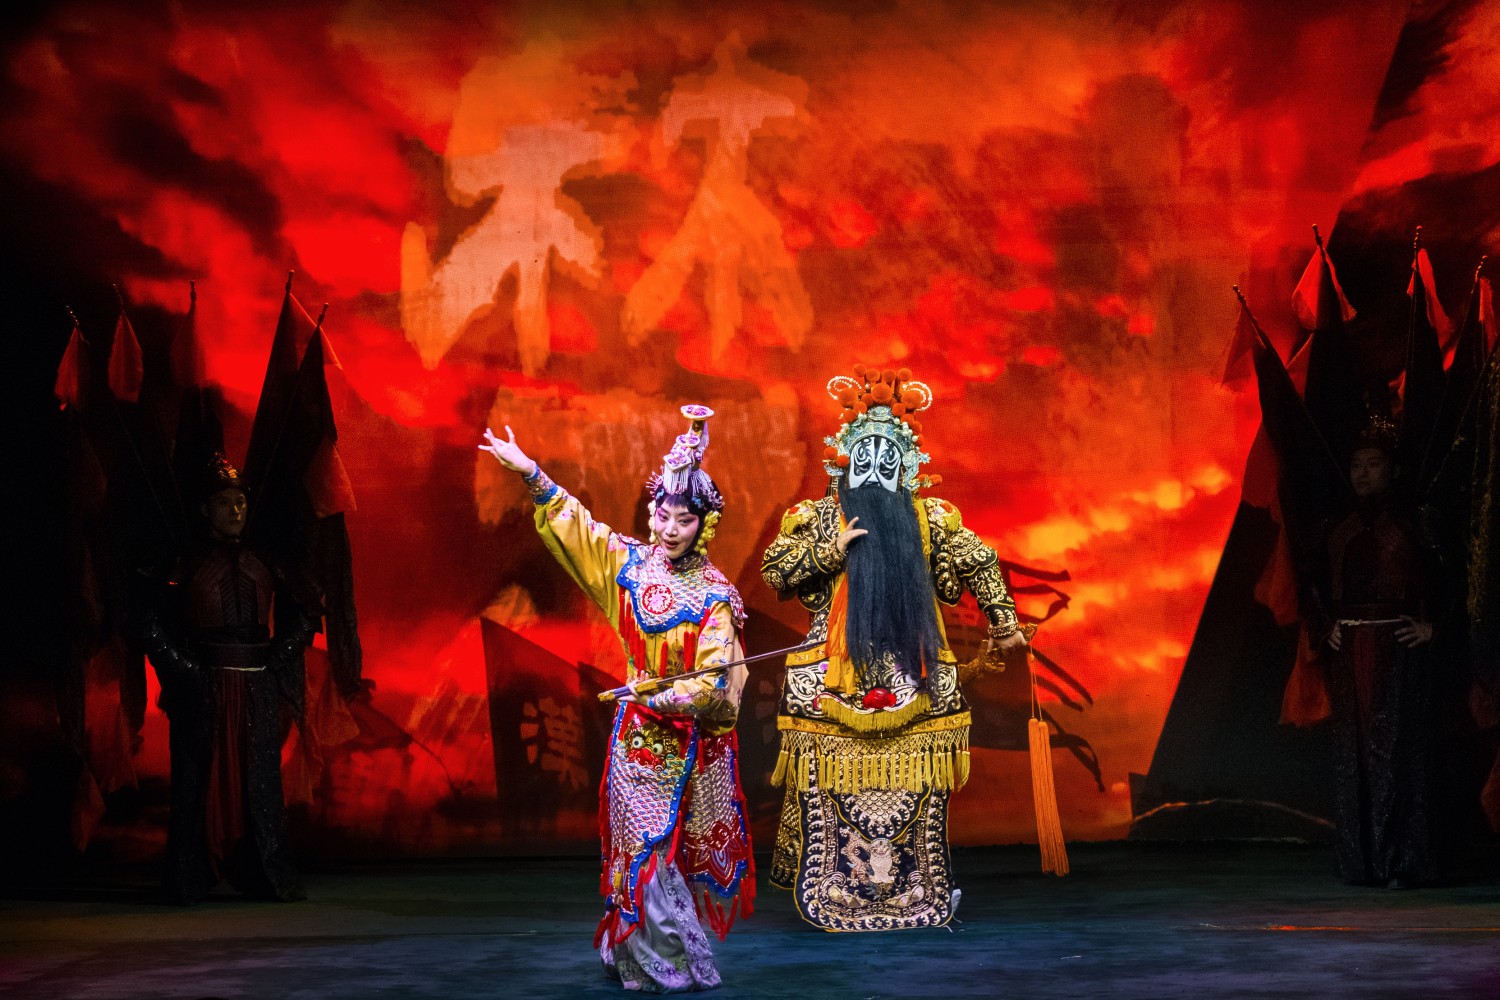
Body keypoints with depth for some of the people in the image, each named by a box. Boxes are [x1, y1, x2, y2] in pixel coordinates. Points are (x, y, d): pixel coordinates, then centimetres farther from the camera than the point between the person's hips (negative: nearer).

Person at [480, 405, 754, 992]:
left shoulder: (714, 596, -7)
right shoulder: (629, 564, 3)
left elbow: (713, 678, -14)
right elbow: (572, 522, 9)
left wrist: (660, 698, -22)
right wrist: (530, 473, 5)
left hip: (694, 739, -2)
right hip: (638, 733, 2)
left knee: (692, 851, 6)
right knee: (644, 850, 0)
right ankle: (655, 962, 10)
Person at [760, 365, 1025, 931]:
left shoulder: (930, 518, 10)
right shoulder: (817, 517, 6)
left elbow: (978, 565, 14)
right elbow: (775, 571, -2)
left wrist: (1003, 623, 15)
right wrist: (829, 552, -11)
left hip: (911, 673, 1)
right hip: (833, 676, -1)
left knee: (912, 793, 2)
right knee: (833, 791, -1)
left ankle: (915, 887, 11)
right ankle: (831, 887, 8)